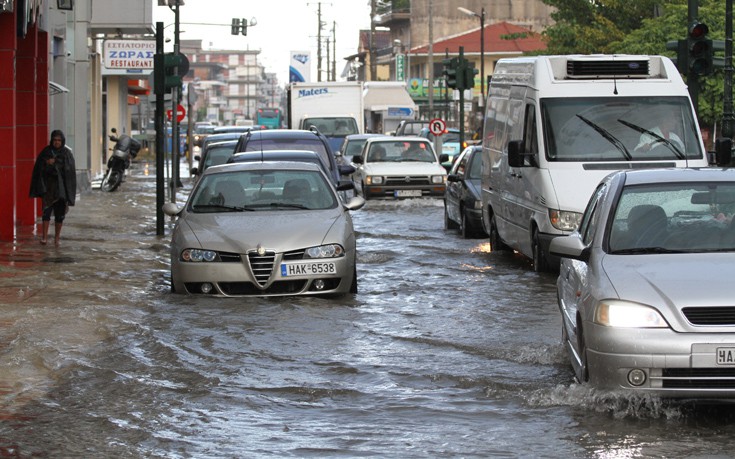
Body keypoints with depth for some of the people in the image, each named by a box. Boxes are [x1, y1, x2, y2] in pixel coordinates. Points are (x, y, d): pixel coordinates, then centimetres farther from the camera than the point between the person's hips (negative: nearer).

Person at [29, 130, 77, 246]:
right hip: (48, 186, -1)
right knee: (46, 210, -12)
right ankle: (44, 236, -16)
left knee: (60, 214, 3)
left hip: (61, 187, 1)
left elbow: (70, 170, -8)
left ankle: (57, 238, 12)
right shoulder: (46, 152, 3)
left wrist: (55, 163, -15)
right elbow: (39, 168, 2)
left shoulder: (67, 153, 2)